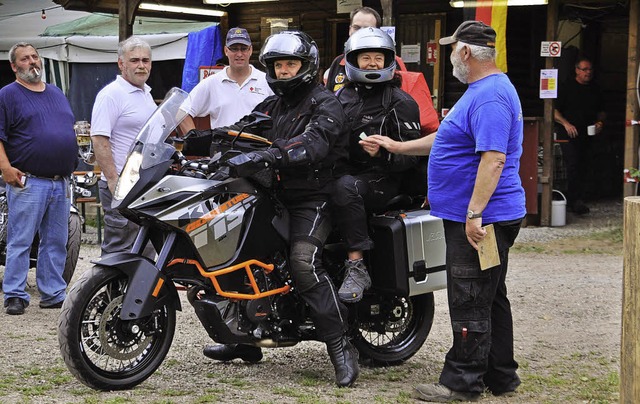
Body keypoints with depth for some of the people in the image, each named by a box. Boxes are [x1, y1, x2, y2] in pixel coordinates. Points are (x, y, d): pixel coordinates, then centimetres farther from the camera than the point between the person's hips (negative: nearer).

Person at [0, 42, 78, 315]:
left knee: (56, 243, 9)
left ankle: (53, 294, 16)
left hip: (61, 184, 6)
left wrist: (71, 168, 18)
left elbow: (69, 131, 25)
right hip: (28, 183, -6)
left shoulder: (57, 94, 18)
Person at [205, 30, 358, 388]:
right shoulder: (271, 106, 18)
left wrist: (268, 154, -42)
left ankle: (341, 346, -25)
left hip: (313, 199, -8)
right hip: (277, 196, 8)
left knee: (304, 261, -29)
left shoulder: (325, 104, -7)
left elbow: (314, 143, -27)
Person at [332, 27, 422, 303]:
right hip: (344, 172, 6)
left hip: (382, 180, -6)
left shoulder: (400, 102, -1)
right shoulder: (342, 96, 18)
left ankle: (357, 267, -35)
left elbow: (412, 155, -7)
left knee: (345, 187, -37)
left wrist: (381, 153, -25)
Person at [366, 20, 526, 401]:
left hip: (479, 220, -11)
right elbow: (449, 140, 26)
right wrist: (398, 147, 28)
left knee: (470, 304, -4)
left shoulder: (490, 96, -19)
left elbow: (494, 158, -28)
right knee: (491, 299, 16)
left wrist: (474, 214, -30)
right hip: (478, 215, 11)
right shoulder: (481, 91, 16)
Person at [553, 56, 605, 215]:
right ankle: (575, 201, -16)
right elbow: (554, 111, -3)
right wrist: (566, 123, -17)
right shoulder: (566, 88, 0)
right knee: (573, 165, -15)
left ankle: (577, 200, 8)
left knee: (583, 167, 3)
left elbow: (601, 111, 24)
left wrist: (600, 122, 3)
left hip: (586, 135, 5)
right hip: (568, 136, -5)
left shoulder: (595, 90, 15)